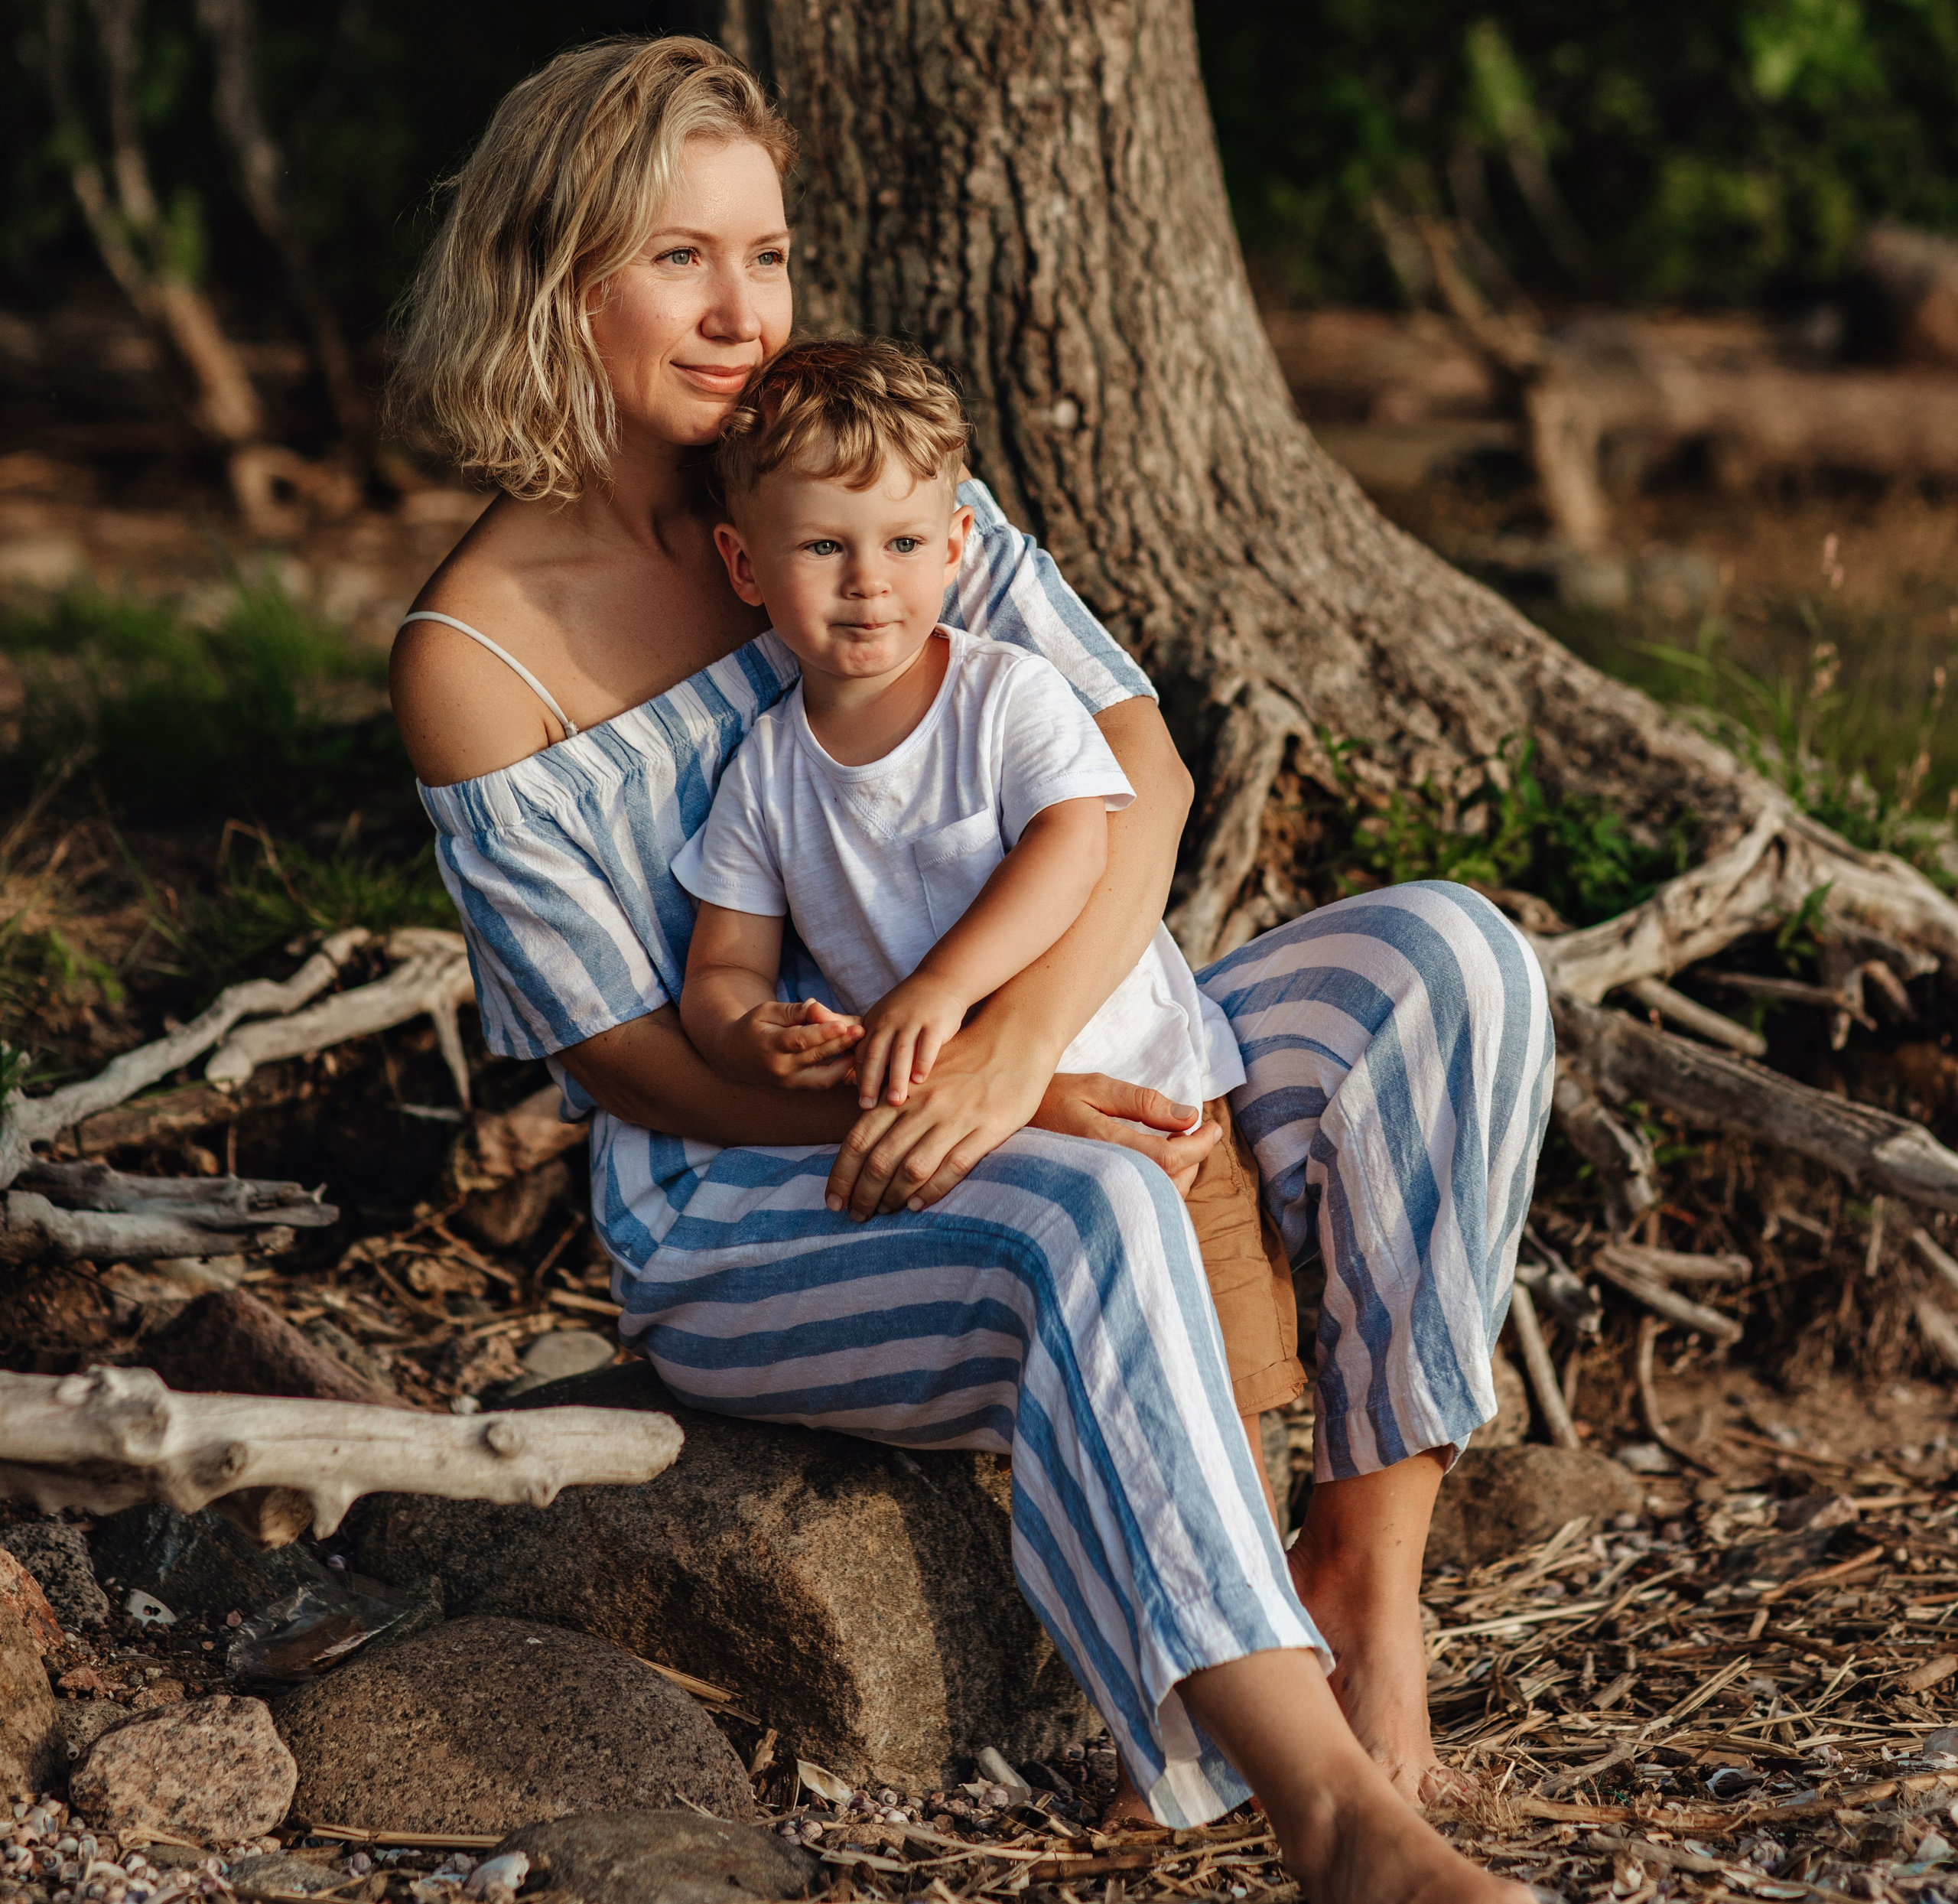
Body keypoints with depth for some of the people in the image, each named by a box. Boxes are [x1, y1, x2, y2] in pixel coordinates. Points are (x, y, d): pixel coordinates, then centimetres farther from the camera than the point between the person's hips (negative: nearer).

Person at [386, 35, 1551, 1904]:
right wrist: (1005, 1117, -24)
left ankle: (1368, 1550, -16)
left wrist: (1017, 1052, -28)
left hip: (1069, 1076, 5)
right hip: (743, 1220, -5)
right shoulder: (475, 658, -12)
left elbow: (1136, 756, -8)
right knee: (1088, 1216, -38)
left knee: (1445, 960, -17)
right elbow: (635, 1062, -12)